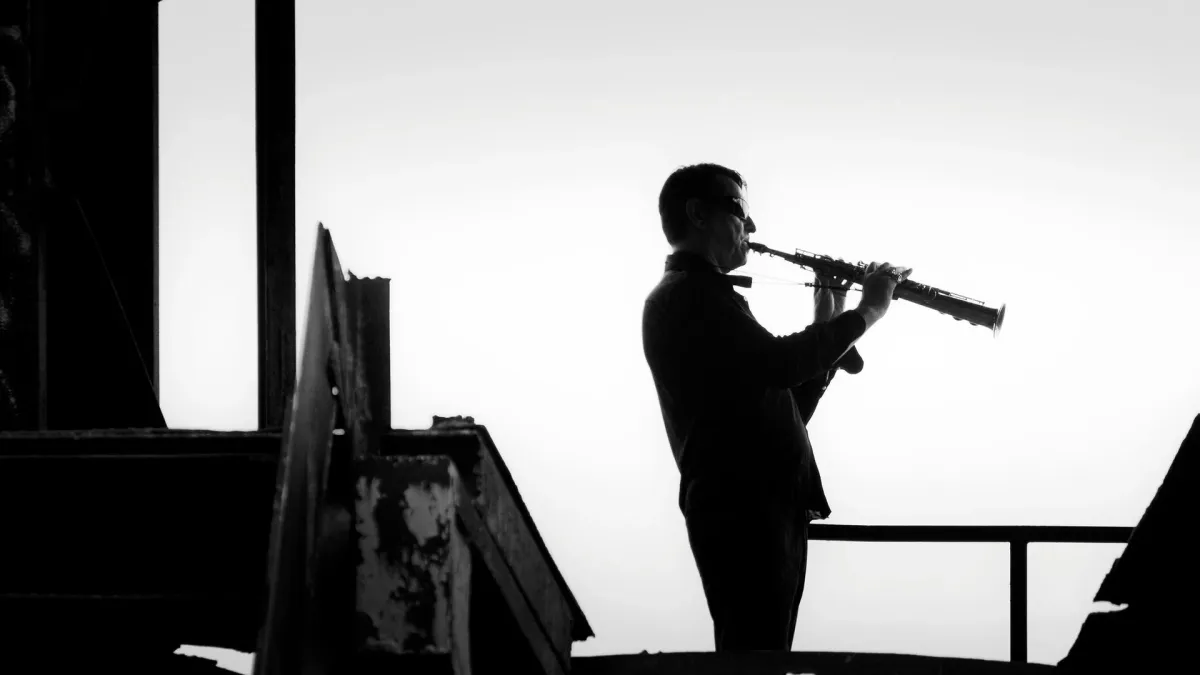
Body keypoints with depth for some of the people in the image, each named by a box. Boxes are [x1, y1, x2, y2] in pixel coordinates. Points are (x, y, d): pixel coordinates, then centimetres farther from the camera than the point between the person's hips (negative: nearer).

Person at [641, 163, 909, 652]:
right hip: (740, 510, -10)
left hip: (765, 508, 10)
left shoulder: (702, 296, 26)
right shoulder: (686, 294, -5)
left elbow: (785, 408, 24)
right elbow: (779, 363, -20)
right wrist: (866, 313, -8)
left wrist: (826, 326, 14)